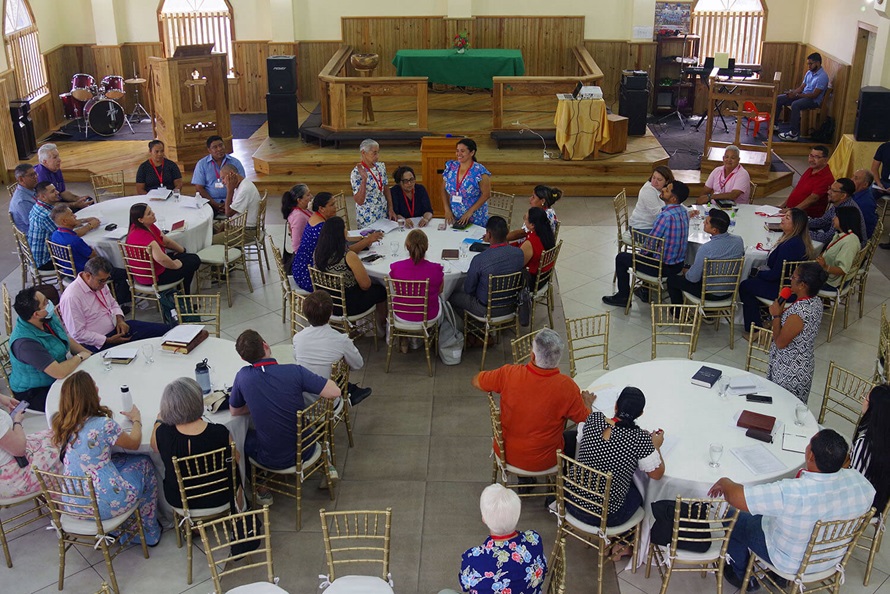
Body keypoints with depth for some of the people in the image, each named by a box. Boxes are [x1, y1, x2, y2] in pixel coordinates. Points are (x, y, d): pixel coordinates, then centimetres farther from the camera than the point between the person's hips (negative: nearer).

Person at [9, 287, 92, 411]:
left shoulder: (49, 318, -6)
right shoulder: (25, 342, -32)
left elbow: (67, 340, 13)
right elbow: (59, 372, -34)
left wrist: (89, 354, -1)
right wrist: (80, 357, -17)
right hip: (34, 394, -9)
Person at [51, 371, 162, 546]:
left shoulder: (60, 425, -3)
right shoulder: (104, 425, -21)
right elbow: (134, 443, -3)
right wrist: (137, 420, 17)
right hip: (105, 505, -6)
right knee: (144, 464, 19)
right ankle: (149, 532, 34)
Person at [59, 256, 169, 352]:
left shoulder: (100, 284, 2)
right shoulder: (72, 298, -22)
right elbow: (78, 334, -20)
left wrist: (120, 320, -1)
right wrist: (108, 341, -19)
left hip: (116, 327, 8)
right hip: (98, 344, -8)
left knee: (163, 329, -4)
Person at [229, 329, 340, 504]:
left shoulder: (243, 376, -14)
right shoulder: (295, 371, -19)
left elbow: (234, 411, 2)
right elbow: (335, 392, -18)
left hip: (272, 460, -2)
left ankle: (263, 491, 28)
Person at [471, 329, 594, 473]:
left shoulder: (509, 374, -24)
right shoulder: (566, 386, -27)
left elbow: (476, 382, -5)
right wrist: (587, 401, 12)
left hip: (507, 455, 2)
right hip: (544, 461, -2)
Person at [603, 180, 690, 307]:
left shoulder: (666, 216, -28)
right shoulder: (683, 211, -1)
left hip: (665, 267, -8)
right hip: (679, 264, 8)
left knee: (621, 258, 10)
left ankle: (623, 297, 23)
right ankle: (647, 292, 43)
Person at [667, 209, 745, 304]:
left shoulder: (706, 249, -32)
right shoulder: (739, 241, -14)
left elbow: (693, 278, -22)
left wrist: (685, 272, 3)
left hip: (710, 293, -6)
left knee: (671, 279, 14)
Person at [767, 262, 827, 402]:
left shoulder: (799, 312, -32)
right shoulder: (816, 302, -3)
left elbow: (780, 343, -21)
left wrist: (776, 315, -14)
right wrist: (783, 312, 0)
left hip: (789, 372, -9)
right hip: (804, 365, 9)